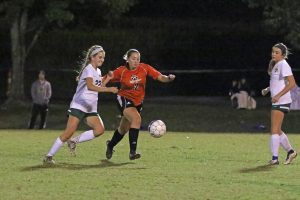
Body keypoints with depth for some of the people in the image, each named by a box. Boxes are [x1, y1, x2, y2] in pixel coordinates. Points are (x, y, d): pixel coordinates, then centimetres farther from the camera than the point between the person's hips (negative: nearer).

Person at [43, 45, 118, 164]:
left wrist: (107, 80, 12)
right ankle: (49, 156, -6)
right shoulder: (89, 69, -11)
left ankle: (74, 142, 0)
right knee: (69, 133, -14)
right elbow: (90, 86, -28)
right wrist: (109, 89, -32)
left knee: (100, 129, -13)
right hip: (79, 105, -8)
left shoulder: (98, 71, 16)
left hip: (91, 109, 8)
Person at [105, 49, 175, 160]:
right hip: (124, 99, -4)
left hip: (137, 102, 4)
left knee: (124, 129, 18)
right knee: (136, 118, -31)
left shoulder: (144, 68, -10)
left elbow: (160, 77, -16)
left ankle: (110, 145, 49)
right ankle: (132, 152, -30)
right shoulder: (121, 71, -13)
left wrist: (168, 78, -35)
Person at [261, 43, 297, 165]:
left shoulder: (283, 65, -13)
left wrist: (278, 95, -24)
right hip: (277, 101, 10)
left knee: (274, 130, -10)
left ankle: (275, 158, -9)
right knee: (277, 130, 14)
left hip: (281, 101, -10)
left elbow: (292, 83, -22)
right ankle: (290, 151, 24)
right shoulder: (275, 65, 16)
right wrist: (267, 90, 14)